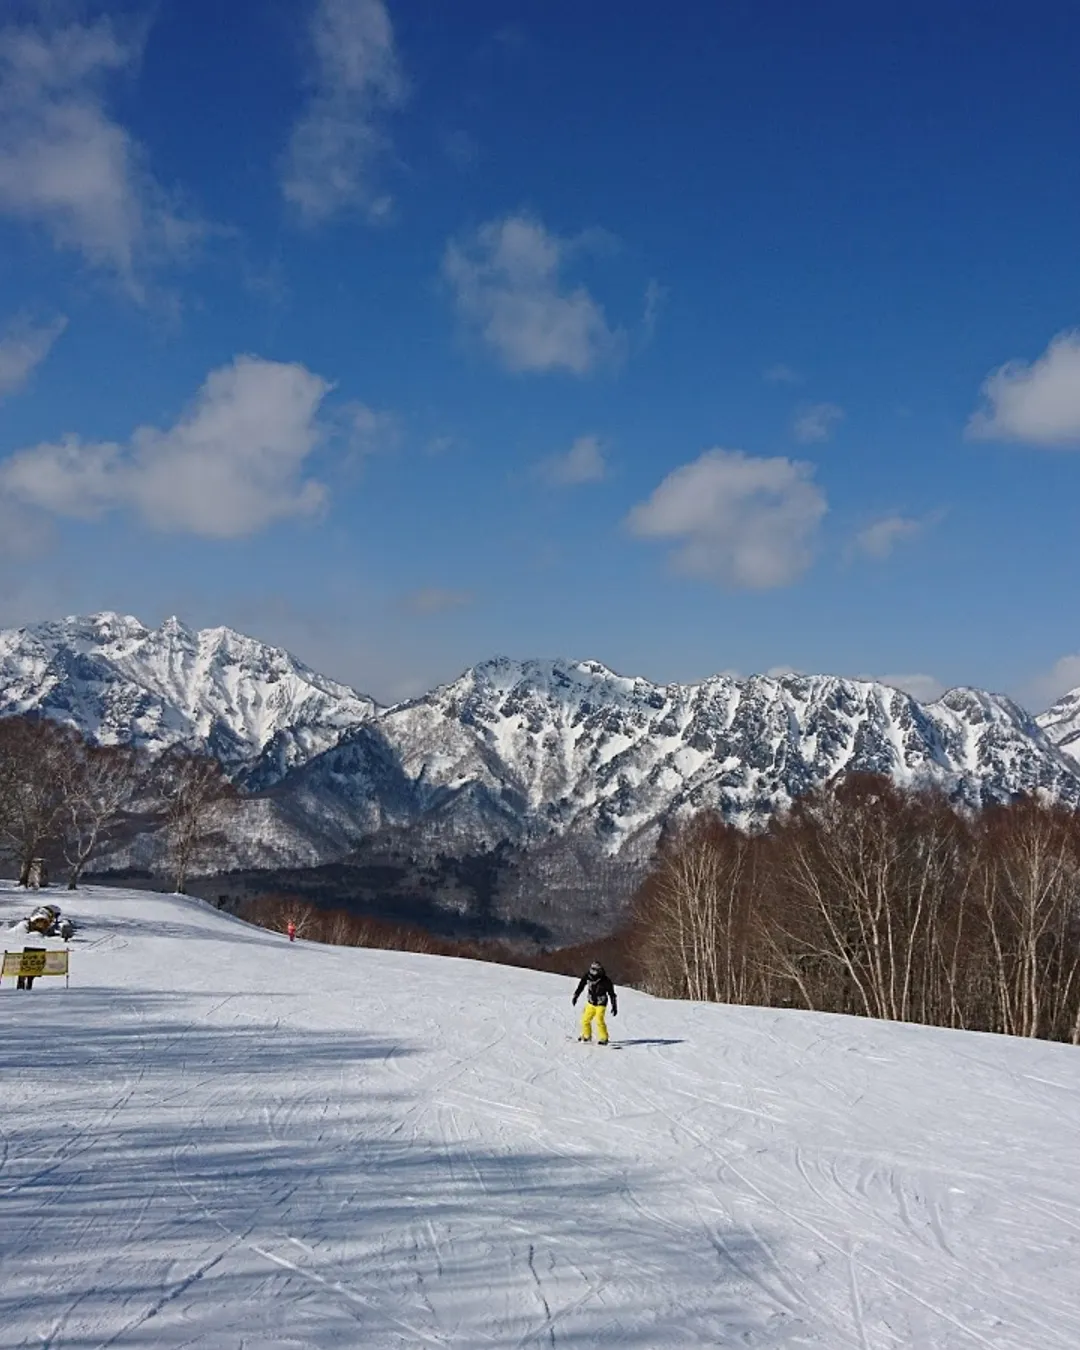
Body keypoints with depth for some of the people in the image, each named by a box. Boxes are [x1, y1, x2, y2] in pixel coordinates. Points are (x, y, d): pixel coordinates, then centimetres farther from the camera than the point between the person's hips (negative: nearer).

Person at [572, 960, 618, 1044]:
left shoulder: (605, 980, -21)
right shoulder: (587, 976, -11)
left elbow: (612, 994, -11)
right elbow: (581, 986, 7)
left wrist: (614, 1006, -9)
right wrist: (575, 996, 11)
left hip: (600, 1004, -4)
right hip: (590, 1003, 4)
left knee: (599, 1020, -18)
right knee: (585, 1019, 5)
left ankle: (604, 1038, -3)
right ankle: (586, 1036, 27)